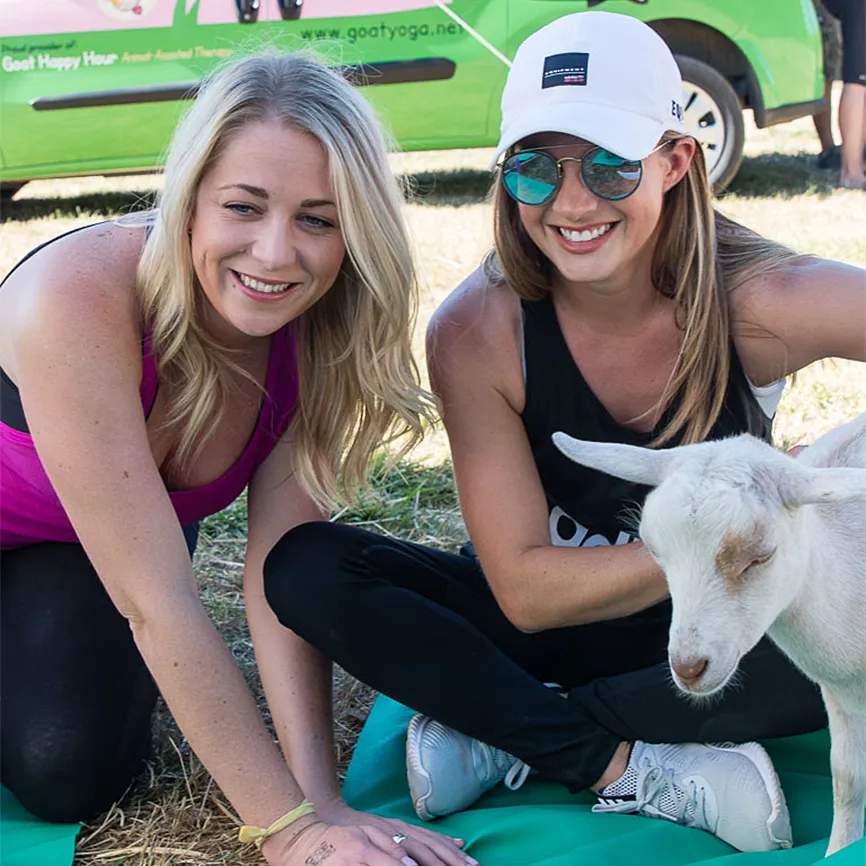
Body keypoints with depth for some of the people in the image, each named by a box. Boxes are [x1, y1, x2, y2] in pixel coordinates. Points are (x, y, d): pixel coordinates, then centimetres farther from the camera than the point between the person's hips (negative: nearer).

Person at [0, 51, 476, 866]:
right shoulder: (80, 300, -40)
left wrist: (321, 798, -33)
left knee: (73, 776, -17)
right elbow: (156, 598, -39)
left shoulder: (317, 333, -23)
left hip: (98, 542, 3)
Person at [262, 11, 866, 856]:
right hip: (550, 621, 1)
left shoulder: (759, 302, -22)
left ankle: (505, 730, -19)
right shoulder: (477, 332, -20)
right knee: (304, 569, -23)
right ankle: (634, 769, -22)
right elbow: (525, 590, -19)